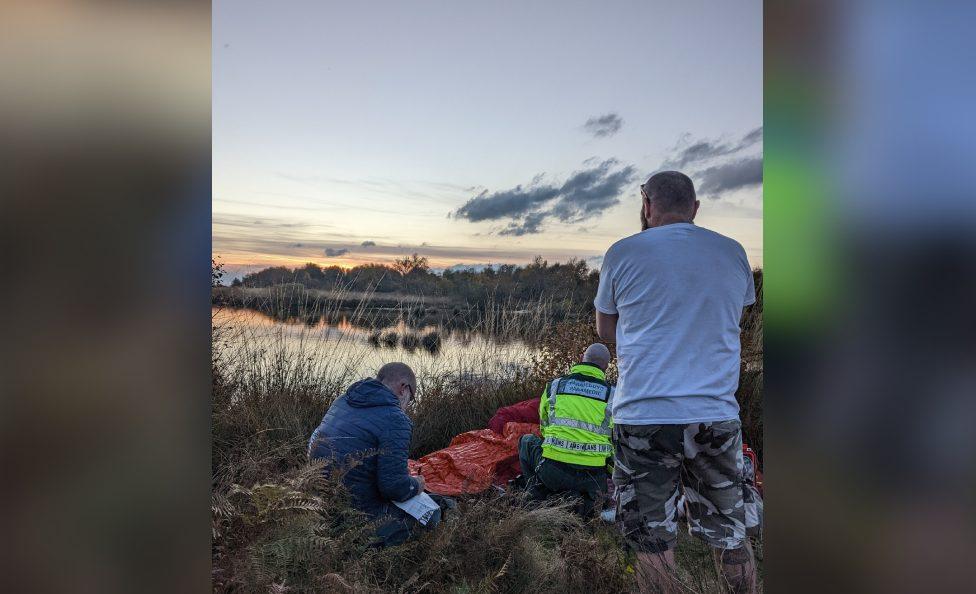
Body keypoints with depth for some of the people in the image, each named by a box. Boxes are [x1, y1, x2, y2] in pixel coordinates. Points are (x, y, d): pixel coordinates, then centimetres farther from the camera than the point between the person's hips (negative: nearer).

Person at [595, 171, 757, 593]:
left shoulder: (623, 254, -3)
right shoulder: (732, 253, 7)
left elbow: (605, 331, 8)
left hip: (643, 417, -3)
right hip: (717, 416, 4)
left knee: (653, 545, 8)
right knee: (730, 538, 19)